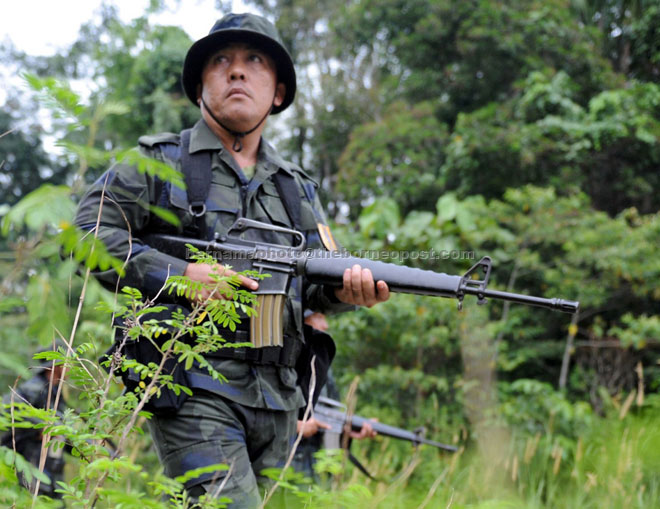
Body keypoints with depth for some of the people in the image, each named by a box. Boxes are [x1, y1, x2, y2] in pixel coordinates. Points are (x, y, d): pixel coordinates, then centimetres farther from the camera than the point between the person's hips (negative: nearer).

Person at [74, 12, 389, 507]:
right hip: (195, 391, -5)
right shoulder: (158, 164, 6)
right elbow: (87, 233, -3)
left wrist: (348, 289, -8)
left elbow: (320, 279, 17)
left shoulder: (298, 187, 21)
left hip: (277, 402, 5)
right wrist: (179, 274, -14)